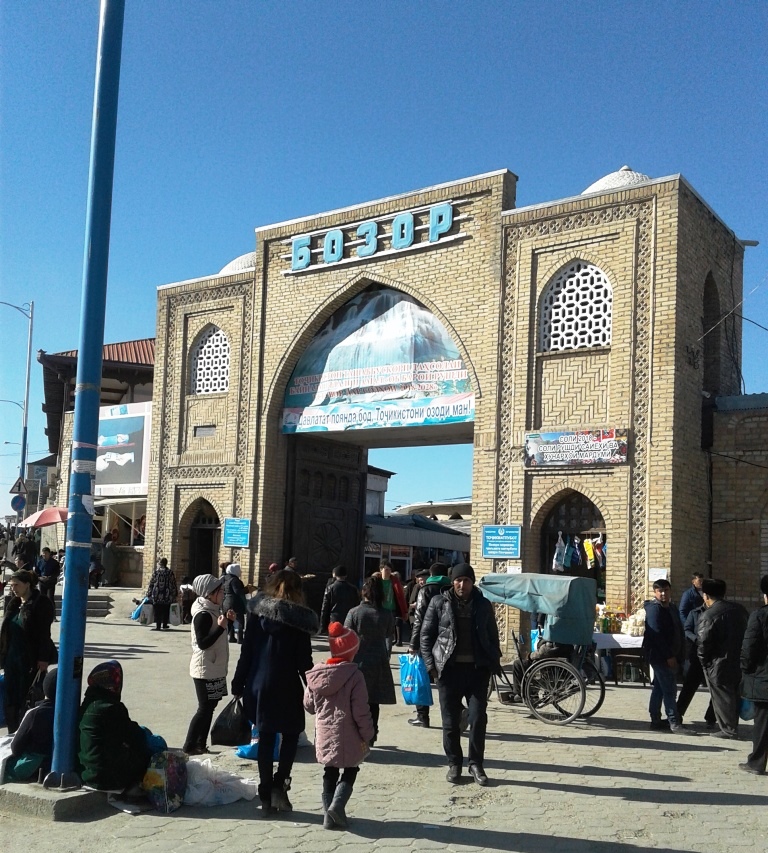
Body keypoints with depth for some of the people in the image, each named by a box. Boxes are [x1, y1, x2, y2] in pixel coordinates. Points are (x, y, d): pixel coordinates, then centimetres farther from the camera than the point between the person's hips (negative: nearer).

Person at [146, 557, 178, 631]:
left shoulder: (156, 572, -4)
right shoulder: (170, 572, 1)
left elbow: (151, 583, -2)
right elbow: (173, 584, 5)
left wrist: (149, 594, 4)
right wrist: (175, 594, 12)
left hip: (157, 595, -2)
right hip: (167, 596, 2)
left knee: (157, 611, 4)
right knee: (166, 611, 13)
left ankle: (158, 625, 1)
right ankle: (164, 625, 18)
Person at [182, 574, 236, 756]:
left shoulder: (212, 611, 10)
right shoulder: (203, 614, -20)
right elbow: (203, 643, -25)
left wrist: (227, 621, 6)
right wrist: (221, 626, -30)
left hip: (214, 668, 10)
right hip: (205, 670, -10)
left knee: (209, 706, 13)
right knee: (205, 708, -5)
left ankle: (201, 745, 20)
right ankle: (189, 746, 2)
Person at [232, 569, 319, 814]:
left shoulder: (257, 611, -1)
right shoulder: (298, 619, -10)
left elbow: (246, 651, 1)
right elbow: (304, 660, -8)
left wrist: (238, 684, 8)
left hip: (259, 685, 3)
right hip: (287, 688, -3)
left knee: (265, 738, 12)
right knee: (291, 734, 16)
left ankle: (266, 795, 15)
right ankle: (279, 783, -1)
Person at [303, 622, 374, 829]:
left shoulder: (315, 674, -1)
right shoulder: (354, 675, -16)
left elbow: (308, 705, 8)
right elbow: (361, 710, -16)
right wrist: (367, 734, -6)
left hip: (324, 733, 4)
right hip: (347, 735, -4)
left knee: (329, 772, 17)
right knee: (350, 771, 12)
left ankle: (329, 814, 14)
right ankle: (337, 804, -7)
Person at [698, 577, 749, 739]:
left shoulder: (708, 615, -17)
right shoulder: (739, 609, 6)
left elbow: (704, 643, -18)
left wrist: (704, 662, -2)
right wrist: (743, 656, 18)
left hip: (719, 665, -7)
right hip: (739, 662, 7)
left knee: (722, 697, 4)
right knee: (734, 694, 18)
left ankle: (728, 730, 7)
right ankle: (733, 726, 28)